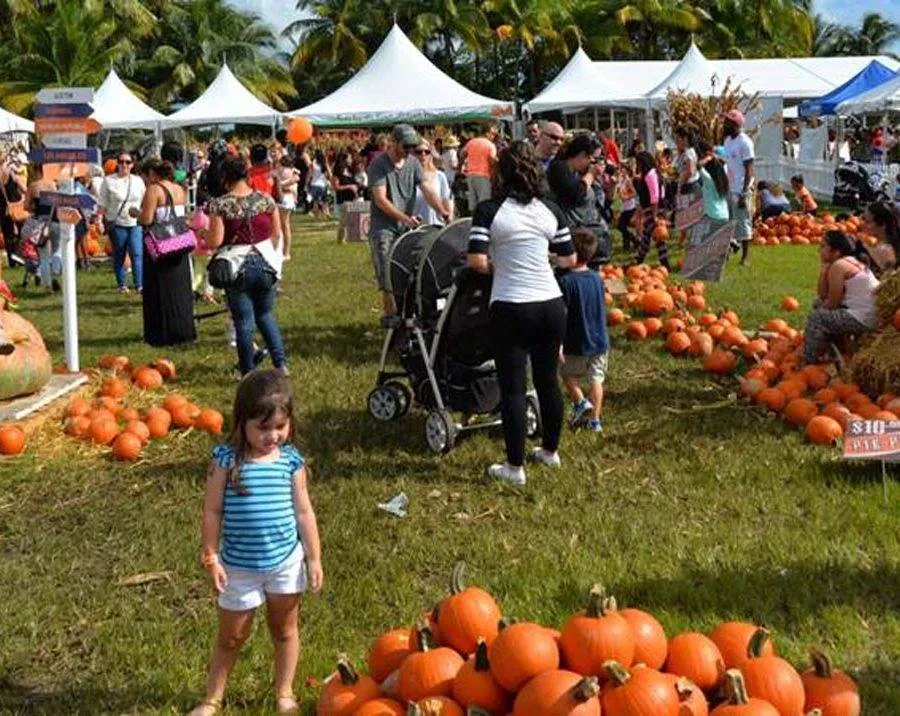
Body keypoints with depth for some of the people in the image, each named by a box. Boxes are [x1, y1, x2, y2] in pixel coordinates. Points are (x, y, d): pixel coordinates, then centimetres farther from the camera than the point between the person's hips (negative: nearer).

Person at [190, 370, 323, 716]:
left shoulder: (291, 460, -7)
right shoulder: (226, 459, -14)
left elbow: (304, 512, 0)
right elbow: (212, 511, -8)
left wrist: (314, 559, 2)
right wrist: (211, 558, -8)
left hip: (286, 561, 2)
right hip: (239, 566, -2)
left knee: (284, 630, 17)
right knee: (231, 636, 14)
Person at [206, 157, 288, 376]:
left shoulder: (219, 205, -11)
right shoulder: (266, 199, -1)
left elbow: (215, 242, -13)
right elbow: (277, 234, 6)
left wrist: (203, 236, 8)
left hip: (237, 268, -3)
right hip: (265, 265, 3)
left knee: (244, 322, 6)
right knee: (266, 315, 20)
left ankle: (248, 373, 13)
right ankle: (281, 363, 15)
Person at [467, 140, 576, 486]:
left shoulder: (489, 210, -7)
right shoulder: (550, 210, 4)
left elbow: (476, 261, -14)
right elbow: (568, 260, 9)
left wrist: (497, 265, 6)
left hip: (511, 309, -4)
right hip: (551, 305, 4)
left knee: (512, 387, 4)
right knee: (548, 380, 18)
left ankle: (515, 466, 9)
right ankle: (550, 450, 34)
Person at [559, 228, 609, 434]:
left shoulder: (566, 281, -17)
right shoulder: (598, 278, 2)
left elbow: (562, 314, -18)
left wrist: (559, 344, -15)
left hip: (577, 344, -5)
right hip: (600, 340, 5)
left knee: (568, 374, 17)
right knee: (596, 378, 13)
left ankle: (580, 401, -3)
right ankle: (595, 419, 13)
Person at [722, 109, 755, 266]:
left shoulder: (744, 142, -13)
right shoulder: (728, 140, 11)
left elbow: (749, 170, -15)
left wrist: (744, 193, -19)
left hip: (740, 189, -8)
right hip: (729, 188, 8)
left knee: (742, 222, -1)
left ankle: (745, 257, 7)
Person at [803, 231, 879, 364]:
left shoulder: (838, 266, -13)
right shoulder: (854, 262, 17)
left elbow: (832, 304, -11)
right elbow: (823, 296, 16)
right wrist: (825, 268, 6)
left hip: (862, 320, -10)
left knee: (815, 317, -1)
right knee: (819, 304, 21)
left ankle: (808, 363, 6)